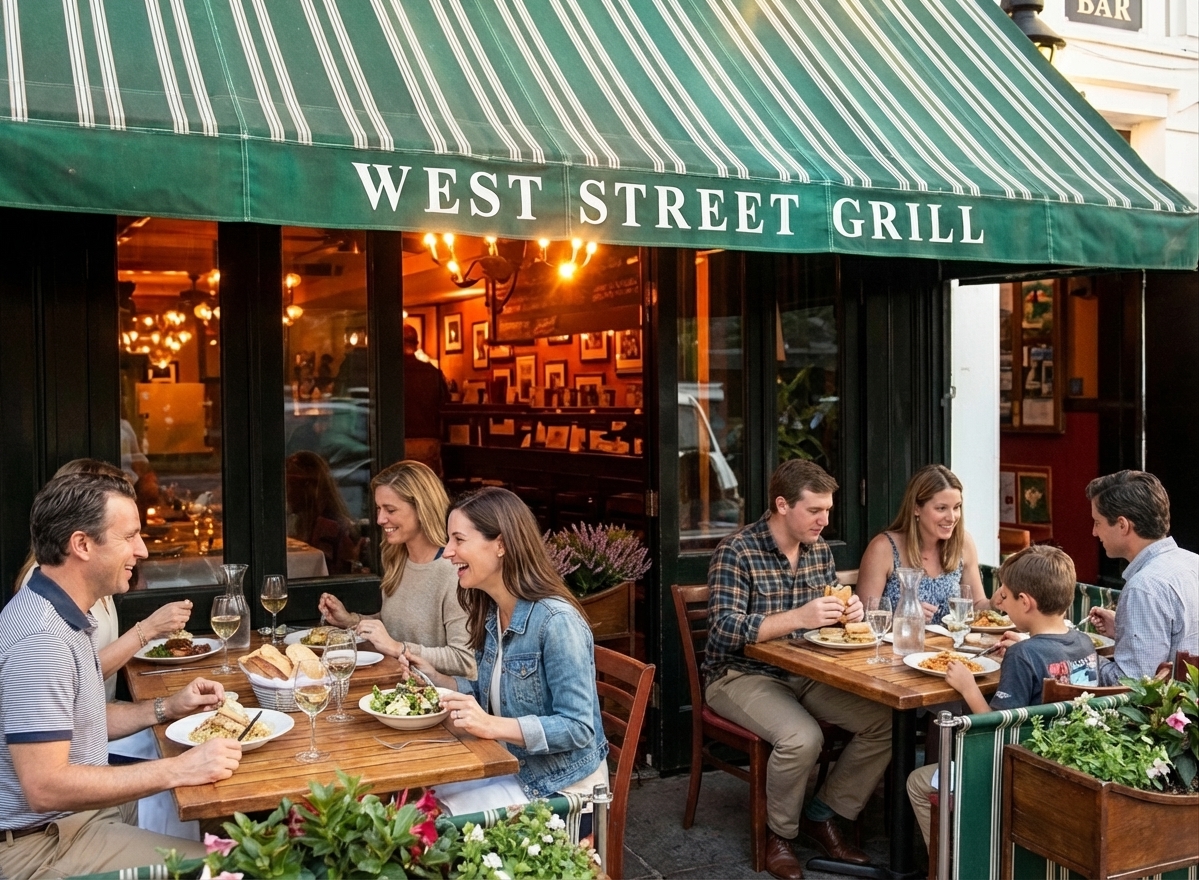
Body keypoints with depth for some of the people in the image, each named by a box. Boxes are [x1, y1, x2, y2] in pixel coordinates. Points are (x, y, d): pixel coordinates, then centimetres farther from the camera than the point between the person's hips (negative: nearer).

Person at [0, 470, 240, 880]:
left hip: (76, 813, 9)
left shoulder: (63, 616, 9)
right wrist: (177, 770, -24)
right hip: (36, 845, -9)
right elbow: (44, 787, -27)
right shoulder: (40, 638, -23)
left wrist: (166, 707, 10)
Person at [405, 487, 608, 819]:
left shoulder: (556, 621, -23)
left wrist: (493, 726, -32)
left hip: (562, 788, -8)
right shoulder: (491, 615, 3)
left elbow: (578, 729, -24)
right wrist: (436, 678, 2)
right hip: (508, 768, 8)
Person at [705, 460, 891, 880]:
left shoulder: (819, 550, 5)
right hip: (741, 675, -7)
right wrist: (799, 617, -33)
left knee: (885, 721, -11)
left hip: (805, 672, 7)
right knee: (803, 737, -32)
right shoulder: (736, 553, -17)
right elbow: (725, 631, -25)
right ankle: (778, 833, -3)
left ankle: (822, 815, 7)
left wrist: (847, 610, -9)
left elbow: (828, 612, 16)